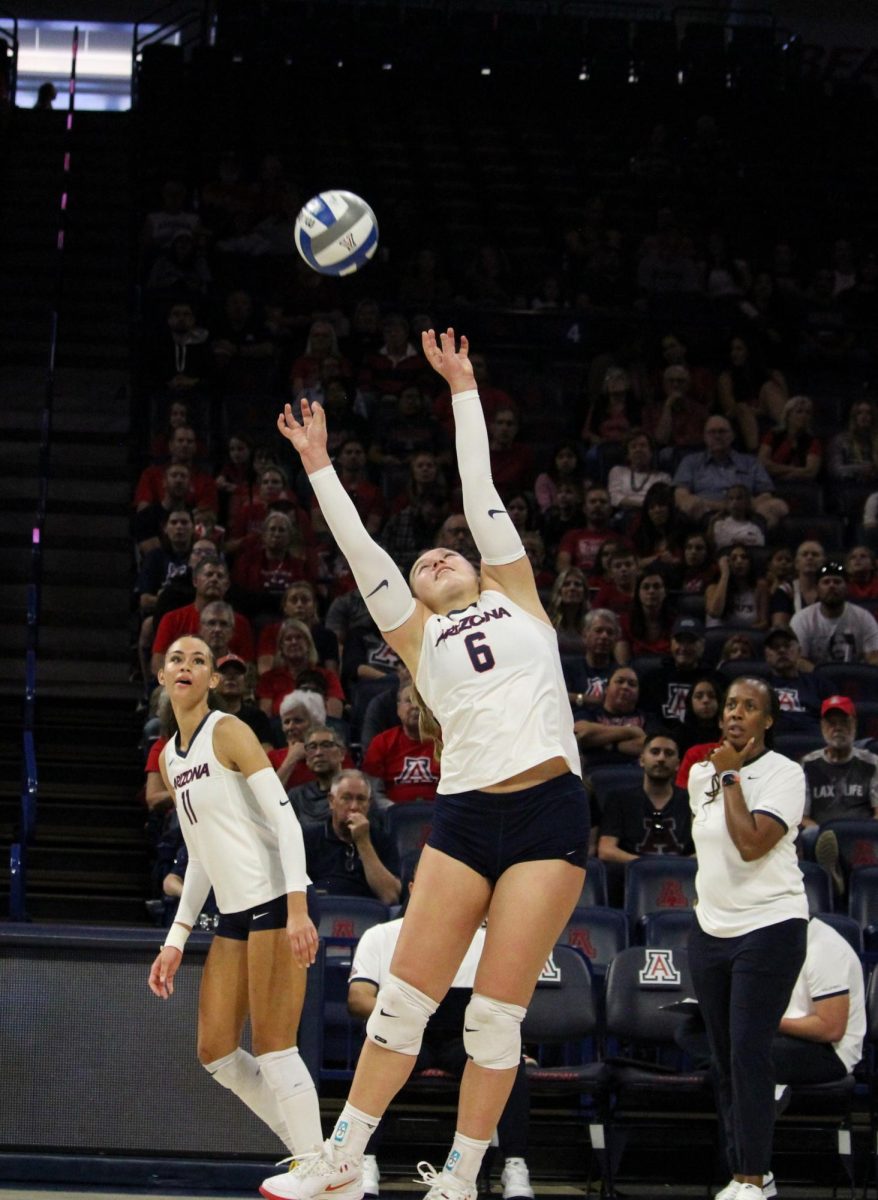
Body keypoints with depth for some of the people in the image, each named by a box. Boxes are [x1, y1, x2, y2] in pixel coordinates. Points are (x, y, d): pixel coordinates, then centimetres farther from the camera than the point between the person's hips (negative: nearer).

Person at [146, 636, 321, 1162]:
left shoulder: (227, 731, -6)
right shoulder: (169, 758, 17)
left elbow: (285, 817, -14)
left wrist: (297, 907, -24)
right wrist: (177, 939, 15)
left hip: (275, 902, -9)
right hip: (233, 912, 9)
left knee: (274, 1049, -10)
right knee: (215, 1051, 7)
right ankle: (309, 1154, 17)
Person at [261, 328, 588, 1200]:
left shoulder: (517, 599, 17)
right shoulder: (418, 638, 18)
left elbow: (480, 496, 17)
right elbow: (360, 551, 14)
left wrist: (462, 391, 20)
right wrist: (318, 466, 14)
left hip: (551, 810, -1)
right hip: (464, 816, 2)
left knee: (496, 1015, -2)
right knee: (404, 998, 0)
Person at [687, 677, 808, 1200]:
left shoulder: (785, 773, -9)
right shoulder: (701, 774, 10)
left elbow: (751, 843, -21)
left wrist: (731, 776, -13)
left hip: (770, 927, -6)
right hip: (711, 930, 6)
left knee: (748, 1054, -11)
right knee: (725, 1058, 6)